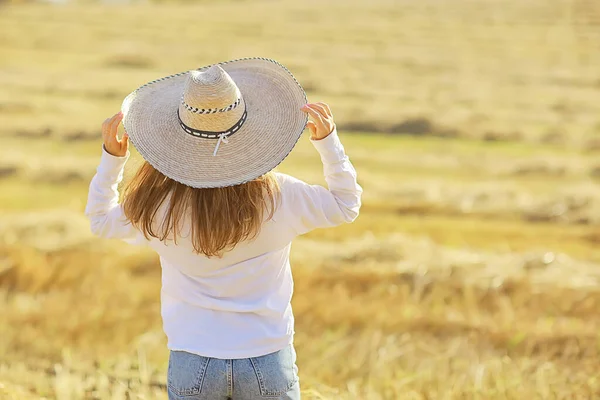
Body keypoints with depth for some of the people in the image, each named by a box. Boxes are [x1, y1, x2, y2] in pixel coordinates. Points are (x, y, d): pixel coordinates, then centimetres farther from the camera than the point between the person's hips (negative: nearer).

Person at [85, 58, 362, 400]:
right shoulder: (280, 198, -11)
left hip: (192, 365, 0)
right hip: (269, 361, 0)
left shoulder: (160, 207, -11)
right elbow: (346, 205, 7)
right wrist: (327, 140, 5)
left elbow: (100, 220, 10)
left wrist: (112, 157, 11)